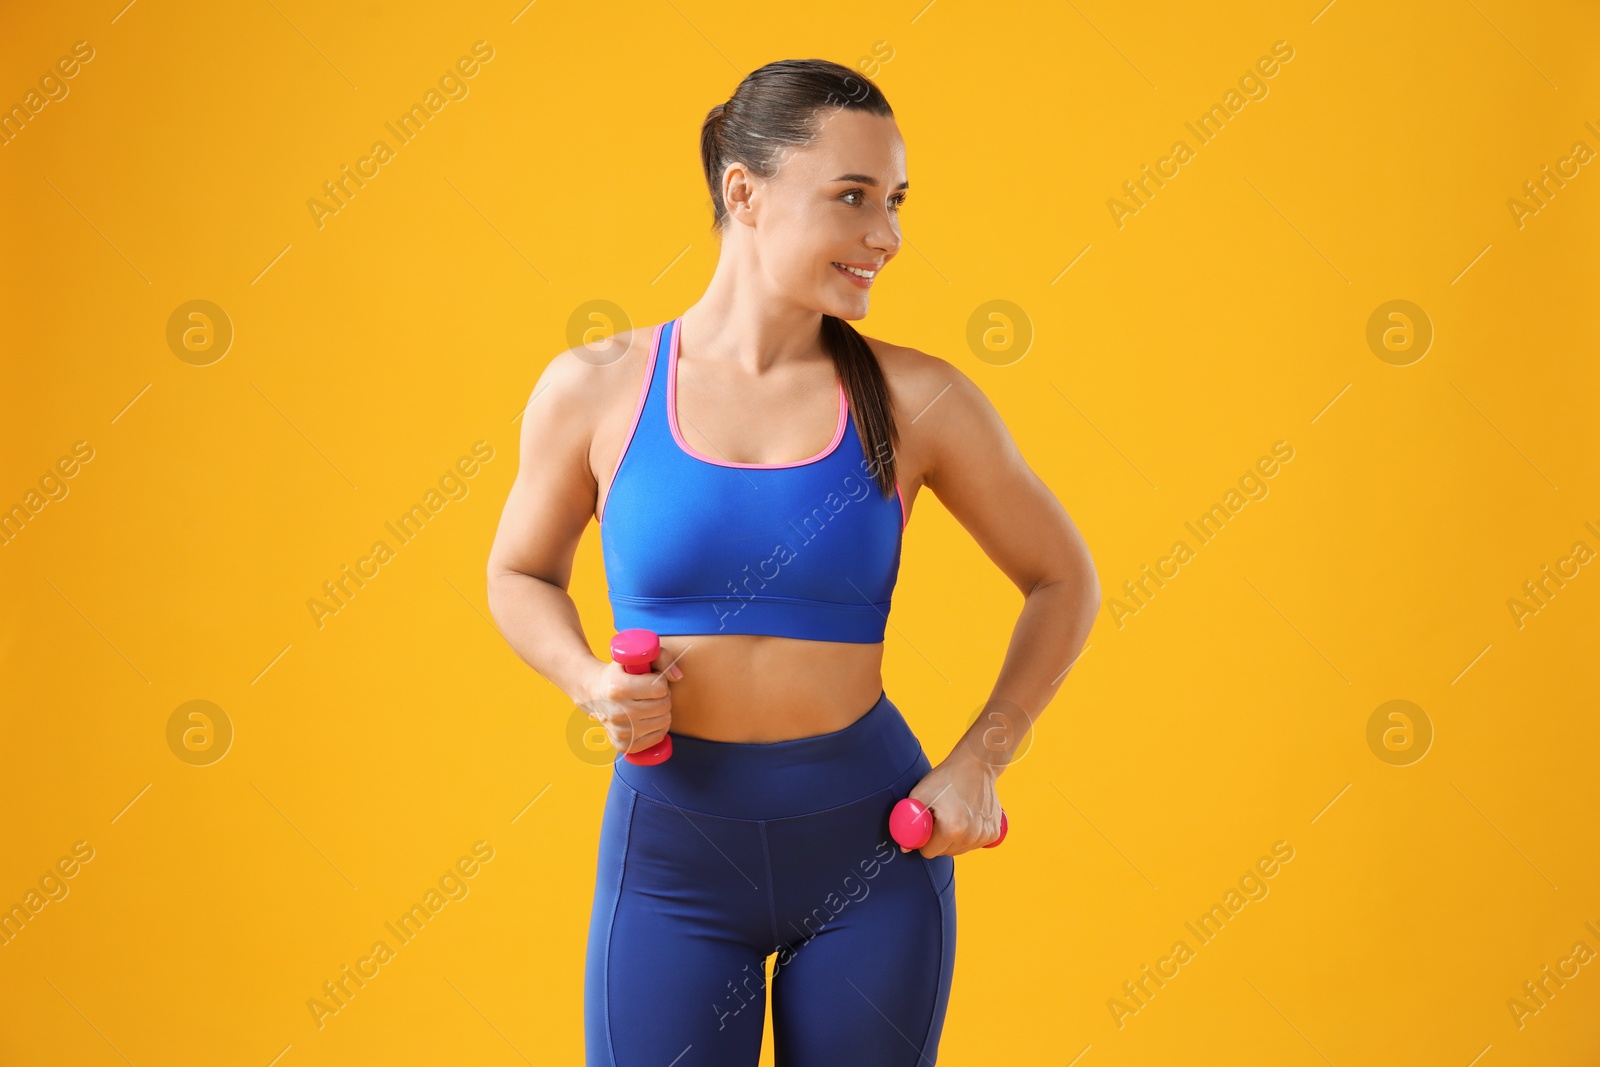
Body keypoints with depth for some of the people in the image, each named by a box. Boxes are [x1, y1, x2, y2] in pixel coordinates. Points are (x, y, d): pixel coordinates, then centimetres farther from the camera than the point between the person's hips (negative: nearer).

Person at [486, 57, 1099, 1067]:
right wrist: (592, 684, -8)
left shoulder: (913, 399, -6)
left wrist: (980, 762, -2)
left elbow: (1064, 580, 6)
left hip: (873, 843, 1)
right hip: (672, 855, 0)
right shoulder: (596, 388, -5)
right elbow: (522, 573, 11)